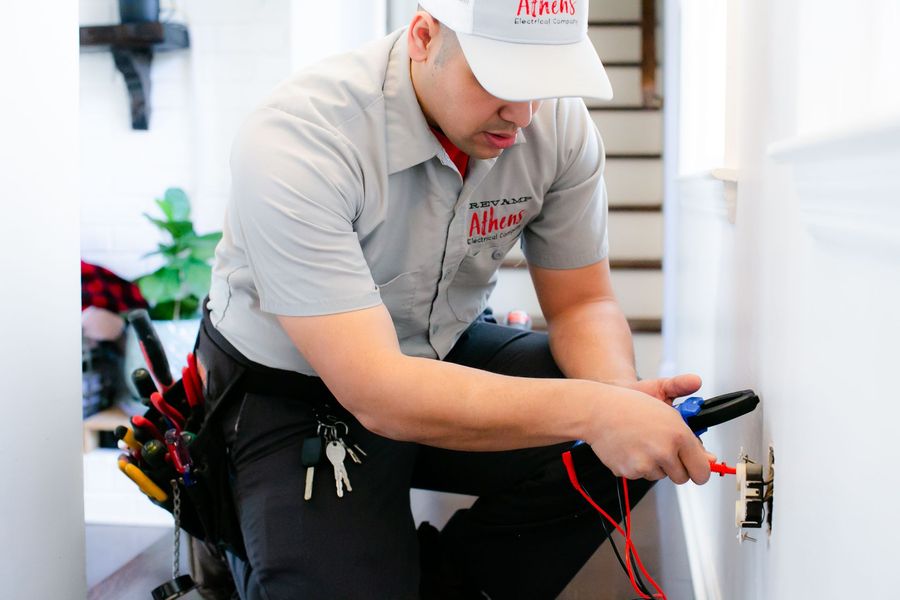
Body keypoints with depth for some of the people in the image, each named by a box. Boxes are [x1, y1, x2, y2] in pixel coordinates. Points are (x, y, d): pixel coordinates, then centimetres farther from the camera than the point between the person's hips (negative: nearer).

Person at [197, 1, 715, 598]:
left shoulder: (559, 123, -15)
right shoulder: (294, 142, -31)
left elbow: (583, 303, -4)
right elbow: (375, 392, -36)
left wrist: (622, 397, -27)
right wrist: (591, 410, -42)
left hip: (446, 354, 5)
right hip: (297, 391, -4)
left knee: (639, 445, -15)